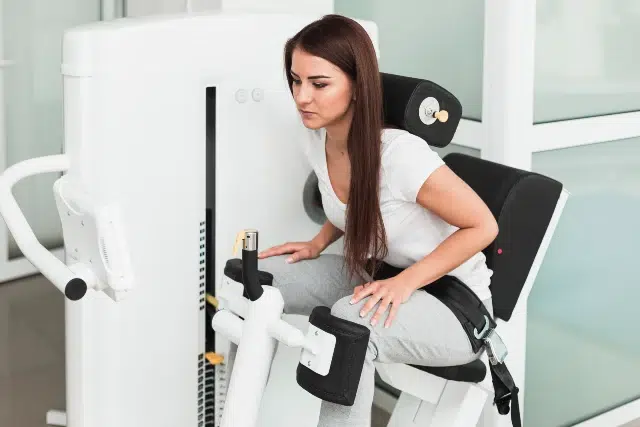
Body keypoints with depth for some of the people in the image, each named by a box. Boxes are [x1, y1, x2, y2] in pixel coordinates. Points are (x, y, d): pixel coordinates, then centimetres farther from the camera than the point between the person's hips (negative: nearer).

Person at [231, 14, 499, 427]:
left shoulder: (401, 154, -29)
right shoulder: (318, 142, -6)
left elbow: (482, 226, -20)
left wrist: (405, 283, -26)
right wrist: (318, 243, 1)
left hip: (453, 303, -7)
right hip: (377, 277, 8)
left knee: (350, 320, -38)